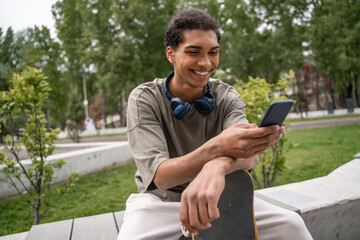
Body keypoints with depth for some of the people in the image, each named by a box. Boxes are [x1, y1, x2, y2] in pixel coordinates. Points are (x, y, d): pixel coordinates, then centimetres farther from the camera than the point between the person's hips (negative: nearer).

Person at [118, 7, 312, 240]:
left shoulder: (227, 97, -5)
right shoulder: (144, 99, -13)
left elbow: (248, 153, -23)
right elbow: (159, 177, -24)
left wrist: (218, 166, -49)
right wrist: (216, 148, -42)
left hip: (216, 197, 3)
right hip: (161, 200, -2)